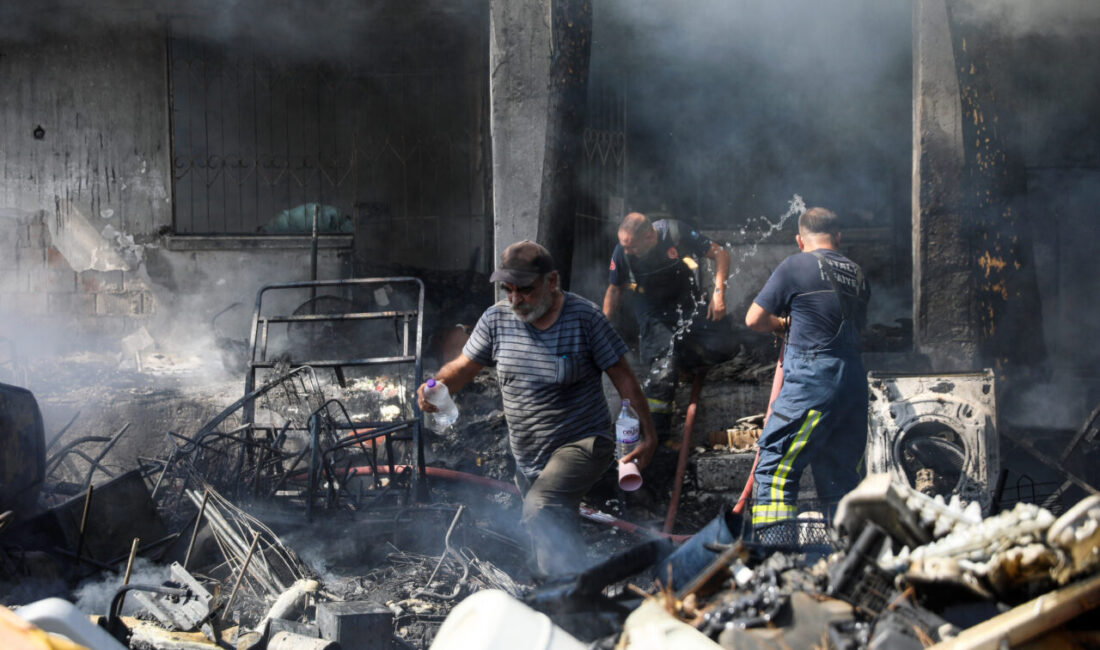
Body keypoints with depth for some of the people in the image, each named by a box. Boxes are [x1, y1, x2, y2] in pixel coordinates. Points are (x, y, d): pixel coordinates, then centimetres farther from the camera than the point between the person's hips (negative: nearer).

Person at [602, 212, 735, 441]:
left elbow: (720, 254, -12)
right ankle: (654, 430, -14)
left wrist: (719, 293, -22)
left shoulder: (676, 232, -22)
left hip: (687, 301, 1)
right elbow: (614, 290, 2)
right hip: (654, 313, -1)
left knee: (721, 347, -18)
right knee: (664, 363, -22)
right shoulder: (622, 253, -17)